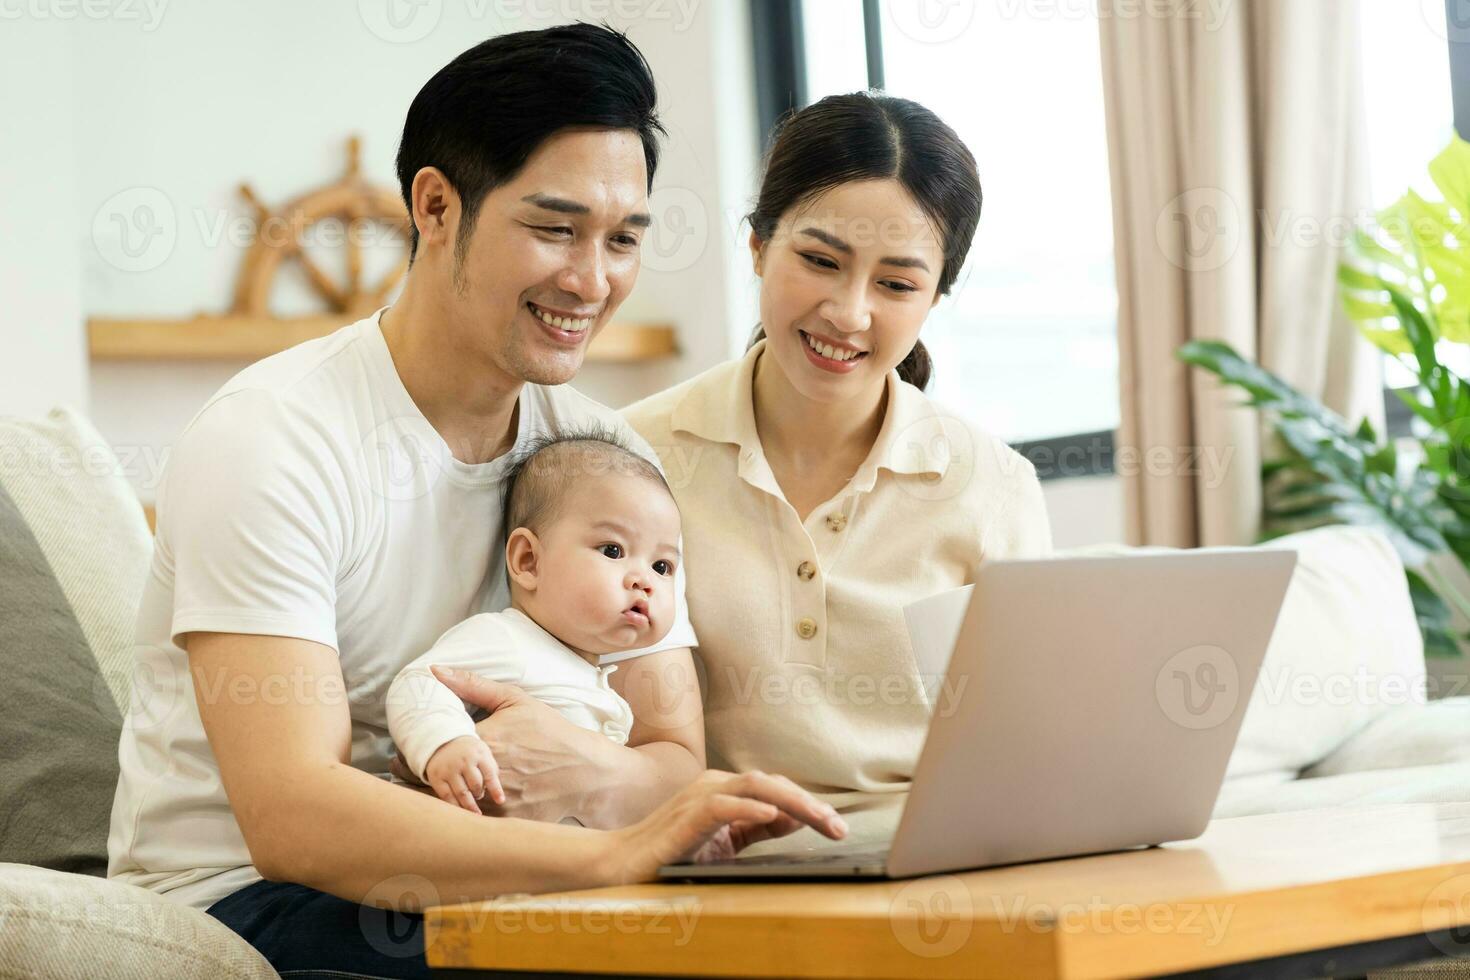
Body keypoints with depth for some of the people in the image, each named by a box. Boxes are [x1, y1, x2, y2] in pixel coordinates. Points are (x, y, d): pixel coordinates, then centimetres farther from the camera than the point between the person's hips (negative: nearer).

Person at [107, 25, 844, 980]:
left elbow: (677, 755, -1)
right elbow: (289, 816, -28)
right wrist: (618, 850, -40)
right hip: (242, 897, -6)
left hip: (443, 879, 6)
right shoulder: (273, 441, -18)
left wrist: (597, 774, -27)